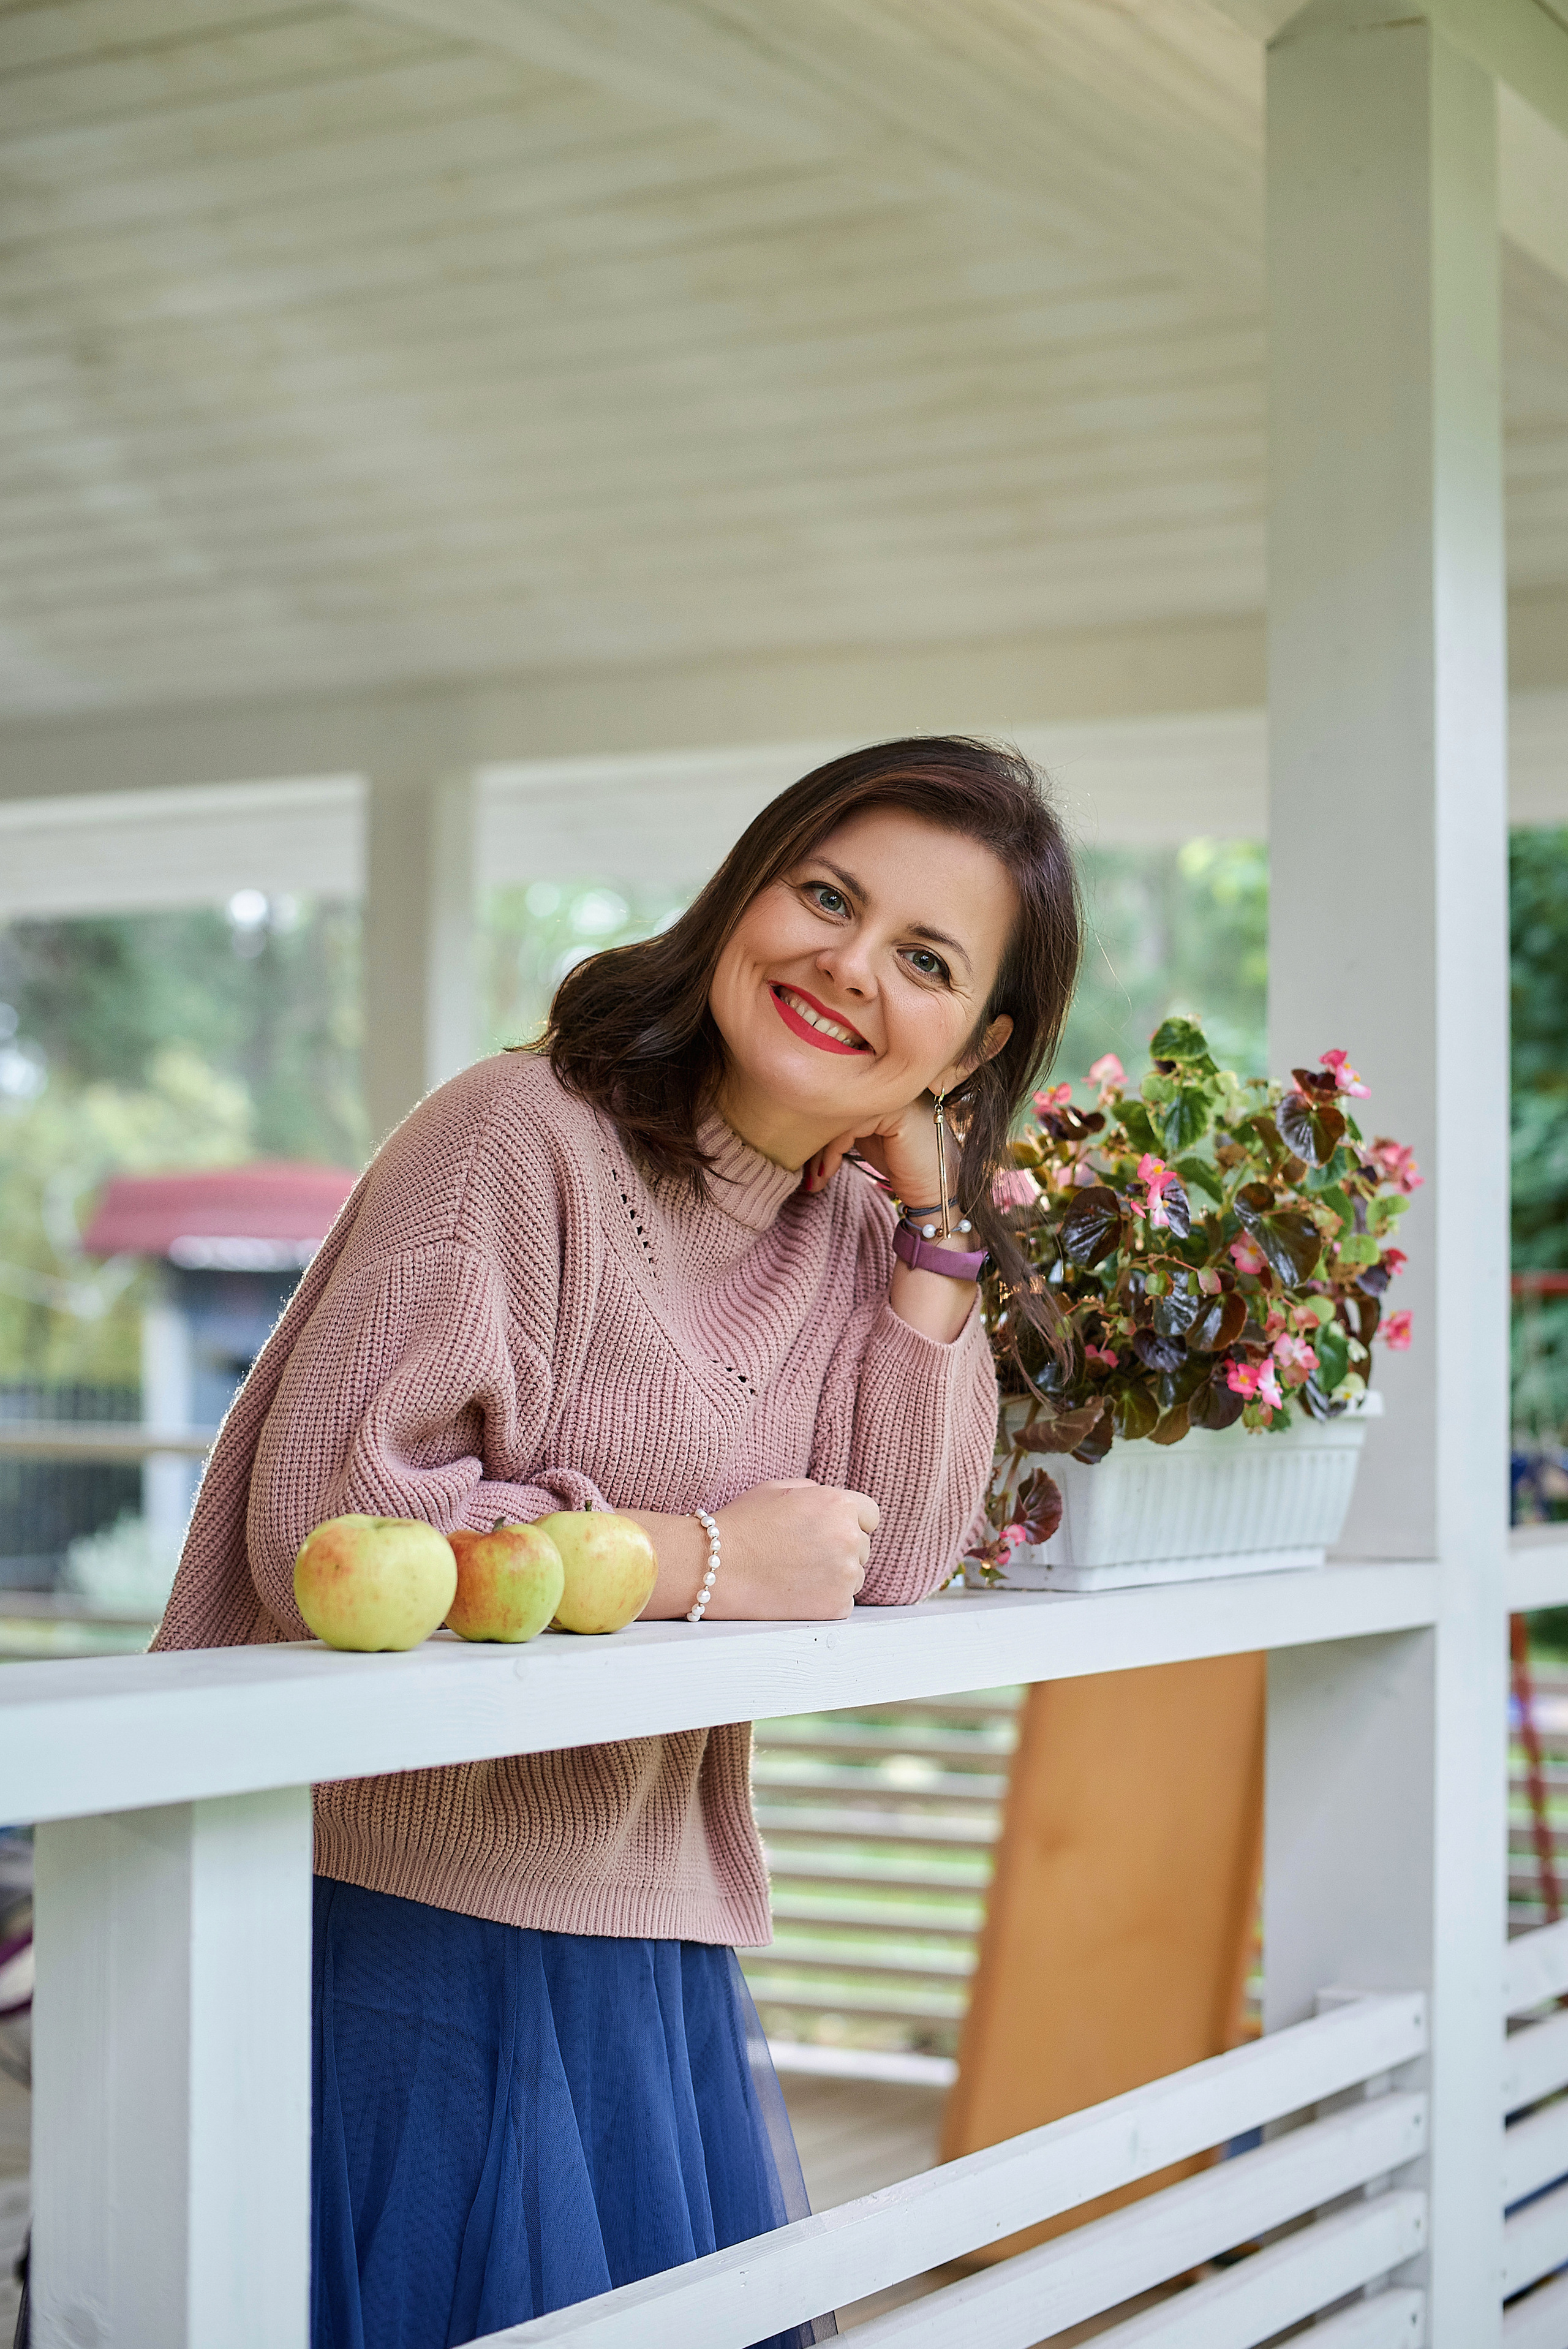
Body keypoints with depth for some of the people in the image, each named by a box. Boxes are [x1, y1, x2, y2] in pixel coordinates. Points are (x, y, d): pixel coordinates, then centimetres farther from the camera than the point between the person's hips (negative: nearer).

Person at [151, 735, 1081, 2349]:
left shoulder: (855, 1229, 10)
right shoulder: (529, 1139, -13)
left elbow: (886, 1568, 1)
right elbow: (324, 1525, -22)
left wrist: (937, 1226, -2)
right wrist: (708, 1562, -15)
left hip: (644, 1961, 7)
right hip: (402, 1938, -7)